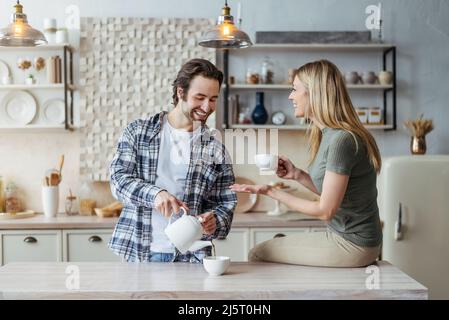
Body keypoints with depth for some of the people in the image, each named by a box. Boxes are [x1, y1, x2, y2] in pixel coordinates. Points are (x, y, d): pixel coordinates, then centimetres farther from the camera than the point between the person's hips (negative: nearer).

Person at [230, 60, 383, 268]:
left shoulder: (342, 140, -22)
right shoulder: (329, 134, 8)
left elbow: (325, 210, -20)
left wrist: (272, 192, -14)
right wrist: (297, 175, 1)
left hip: (352, 245, -9)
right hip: (343, 233, 9)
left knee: (258, 254, -5)